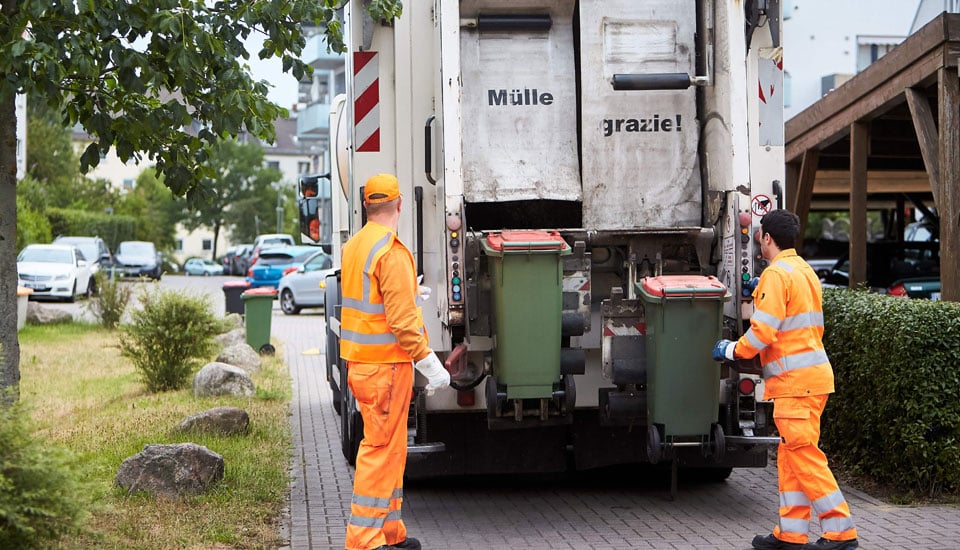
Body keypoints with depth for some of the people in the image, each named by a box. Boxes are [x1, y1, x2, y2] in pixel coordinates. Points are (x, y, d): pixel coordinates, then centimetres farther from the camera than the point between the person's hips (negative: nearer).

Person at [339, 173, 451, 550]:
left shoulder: (354, 246, 11)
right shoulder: (391, 252, -18)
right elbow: (402, 319, -21)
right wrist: (429, 363, -17)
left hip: (360, 363, 9)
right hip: (386, 365, -9)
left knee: (391, 447, 17)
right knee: (380, 448, -5)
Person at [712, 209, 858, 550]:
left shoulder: (776, 274, -13)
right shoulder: (805, 271, 19)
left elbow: (762, 331, -18)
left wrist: (731, 350, -3)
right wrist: (761, 293, 32)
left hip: (796, 380, -10)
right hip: (811, 374, 10)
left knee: (804, 456, -7)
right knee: (791, 457, 12)